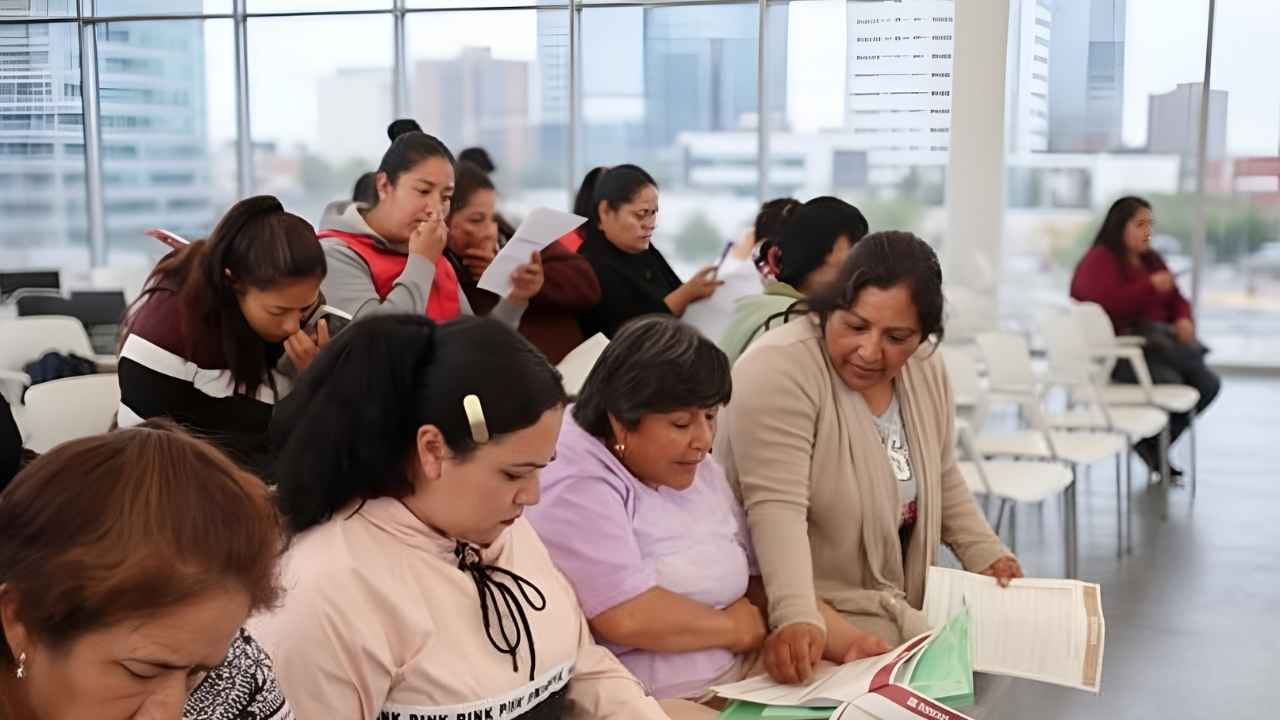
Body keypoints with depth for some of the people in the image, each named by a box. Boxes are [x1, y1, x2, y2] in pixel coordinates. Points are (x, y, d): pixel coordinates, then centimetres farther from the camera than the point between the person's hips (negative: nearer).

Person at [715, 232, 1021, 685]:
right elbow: (777, 509, -31)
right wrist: (798, 617, -42)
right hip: (813, 609, -7)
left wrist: (985, 554, 4)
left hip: (897, 606, 7)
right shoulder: (779, 370, -23)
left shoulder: (926, 370, 1)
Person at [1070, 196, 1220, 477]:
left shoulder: (1152, 260, 21)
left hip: (1155, 343, 8)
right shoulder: (1099, 260, -3)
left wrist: (1184, 320, -3)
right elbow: (1108, 306, -19)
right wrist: (1151, 286, -19)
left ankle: (1154, 444, 0)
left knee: (1208, 383, -13)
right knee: (1170, 382, -33)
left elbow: (1175, 300, 20)